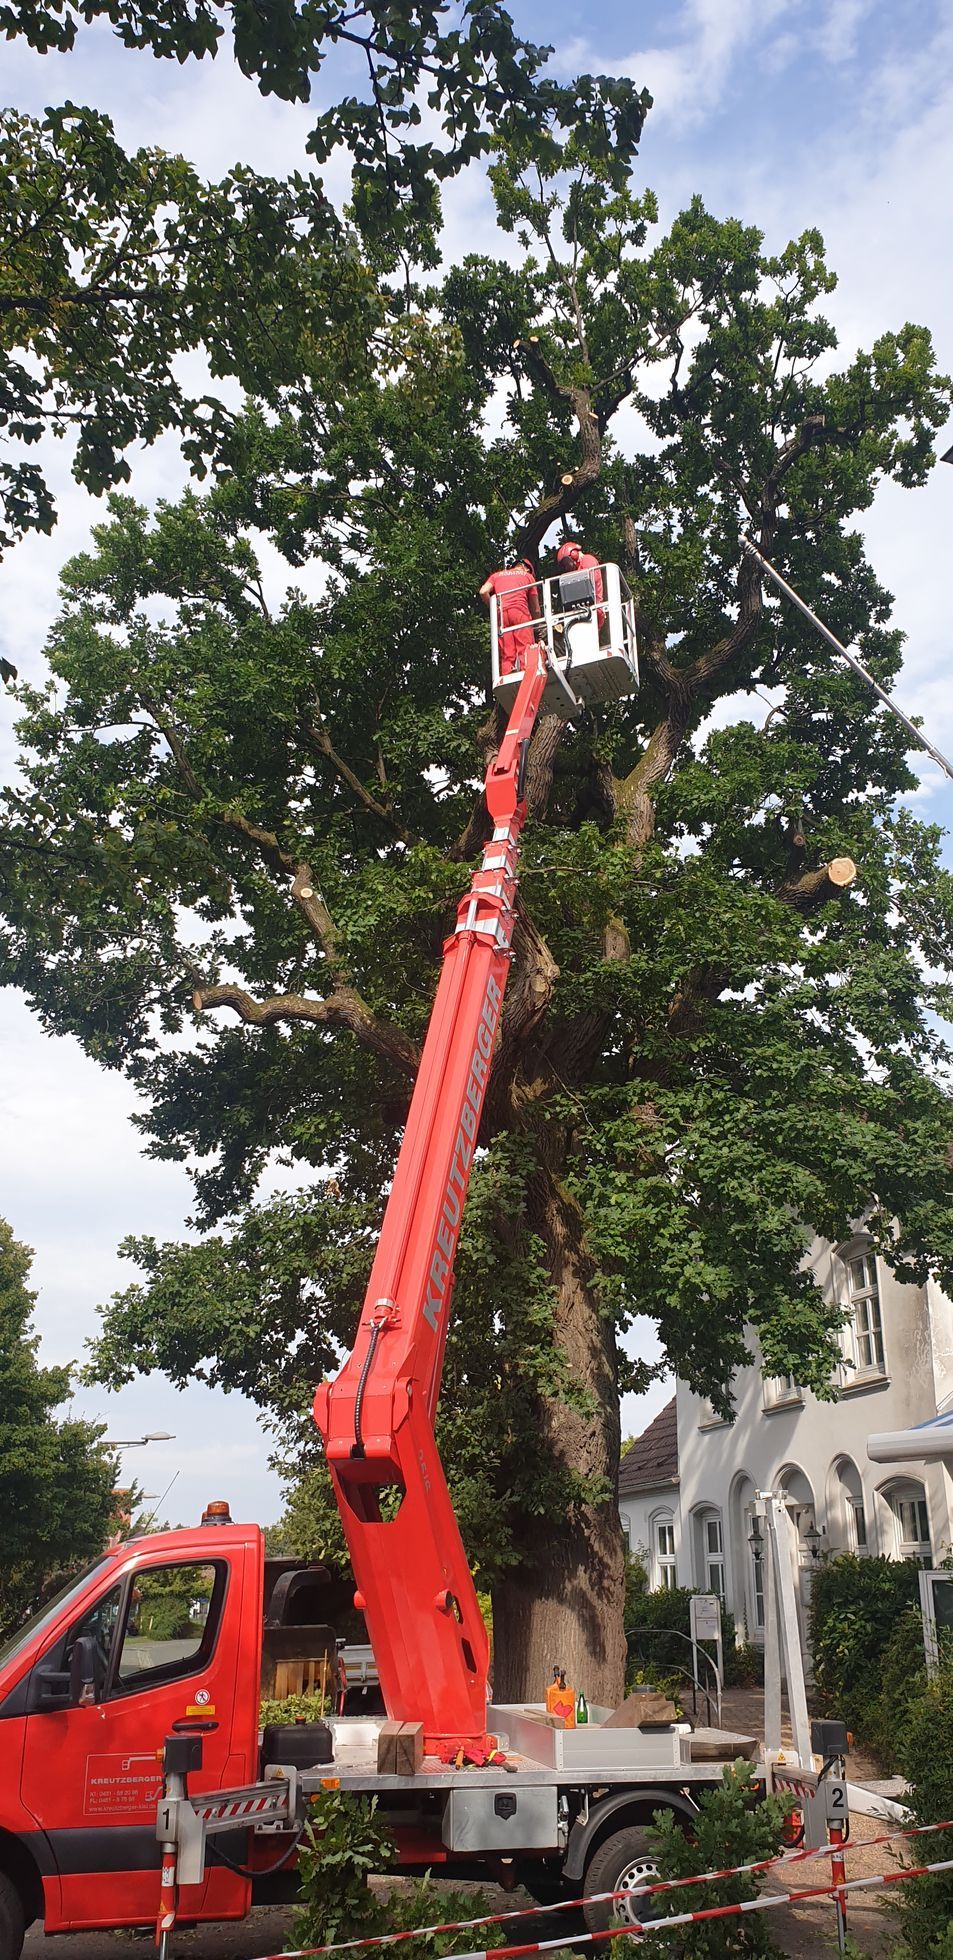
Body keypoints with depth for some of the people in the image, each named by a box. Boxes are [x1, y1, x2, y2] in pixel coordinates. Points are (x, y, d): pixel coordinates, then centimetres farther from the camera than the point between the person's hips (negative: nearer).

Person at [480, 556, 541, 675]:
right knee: (525, 649, -9)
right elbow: (535, 610, 21)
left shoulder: (496, 575, 26)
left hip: (501, 614, 2)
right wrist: (536, 625, 35)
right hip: (520, 611, -2)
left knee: (506, 653, -1)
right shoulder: (528, 576, 22)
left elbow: (483, 592, 6)